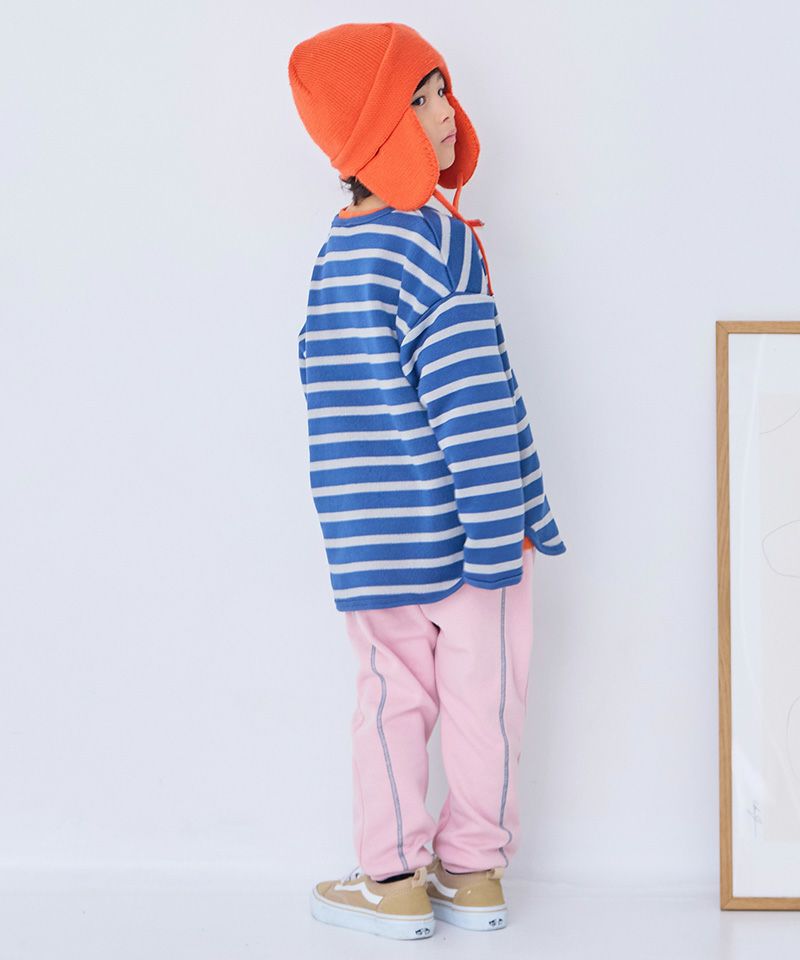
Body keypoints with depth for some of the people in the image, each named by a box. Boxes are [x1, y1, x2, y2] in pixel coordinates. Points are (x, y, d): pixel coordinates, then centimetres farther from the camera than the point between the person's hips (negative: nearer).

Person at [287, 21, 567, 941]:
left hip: (372, 538, 5)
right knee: (480, 696, 9)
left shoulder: (335, 247, 7)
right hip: (458, 517, -5)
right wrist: (502, 529, -15)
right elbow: (474, 398, -17)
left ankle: (394, 879, 20)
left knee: (392, 695, 14)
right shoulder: (436, 236, -12)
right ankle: (473, 873, 20)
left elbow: (340, 396, 11)